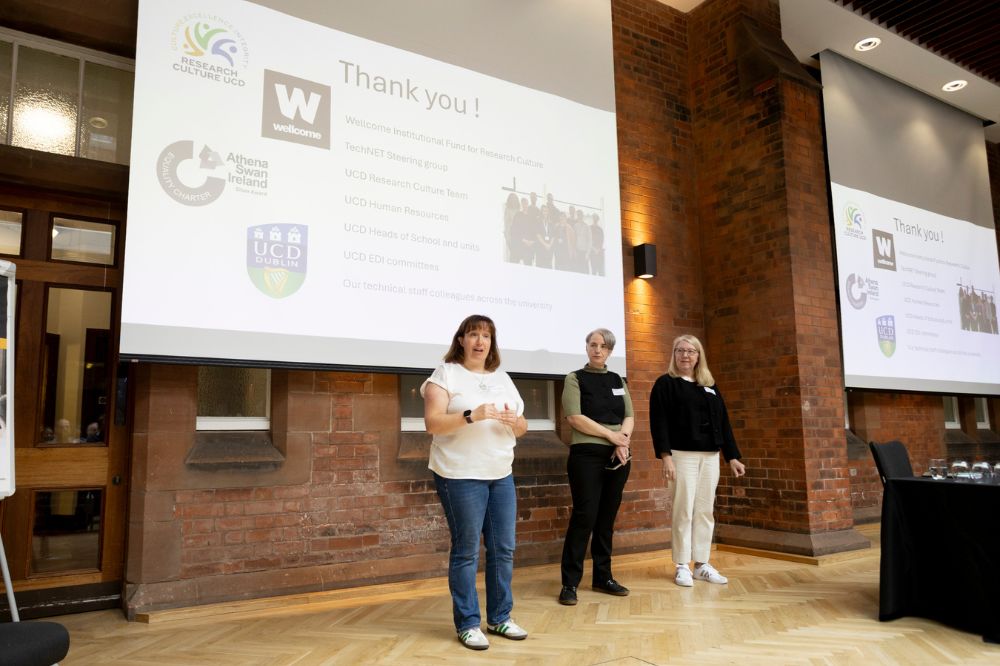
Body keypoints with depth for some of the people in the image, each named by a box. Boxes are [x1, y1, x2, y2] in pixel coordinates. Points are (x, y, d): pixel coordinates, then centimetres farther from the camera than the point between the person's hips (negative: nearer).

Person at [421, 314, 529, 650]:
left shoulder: (502, 378, 13)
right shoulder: (446, 373, -4)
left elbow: (522, 428, 14)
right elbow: (432, 423, -15)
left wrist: (513, 421, -9)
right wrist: (472, 415, -28)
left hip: (501, 475, 6)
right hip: (461, 475, -6)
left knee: (504, 549, 9)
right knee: (466, 550, 1)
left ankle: (500, 617, 24)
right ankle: (467, 624, 14)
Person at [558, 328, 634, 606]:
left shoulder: (618, 380, 14)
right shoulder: (575, 379, -1)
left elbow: (629, 416, 9)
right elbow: (575, 418, -12)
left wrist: (623, 440, -11)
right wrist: (611, 435, -14)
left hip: (618, 456, 5)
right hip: (587, 455, -5)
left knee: (607, 517, 9)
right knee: (584, 516, -8)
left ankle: (603, 577, 20)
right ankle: (569, 583, 1)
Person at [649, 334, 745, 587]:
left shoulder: (710, 386, 16)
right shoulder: (665, 384, -1)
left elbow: (723, 422, 15)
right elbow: (658, 422, -9)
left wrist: (732, 456, 9)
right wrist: (665, 456, -18)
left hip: (710, 456, 5)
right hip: (683, 455, -5)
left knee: (705, 511, 8)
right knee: (683, 511, -3)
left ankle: (702, 565, 17)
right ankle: (681, 566, 7)